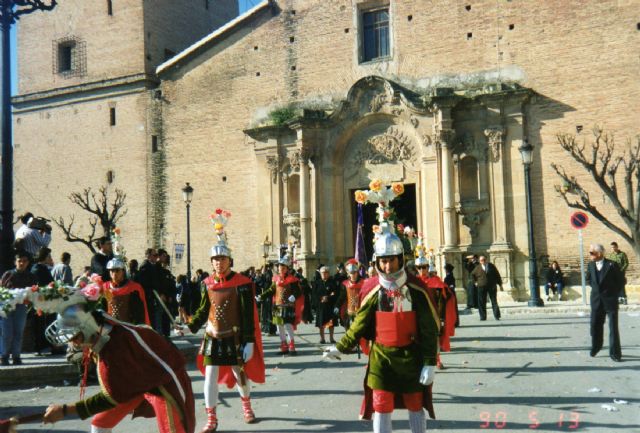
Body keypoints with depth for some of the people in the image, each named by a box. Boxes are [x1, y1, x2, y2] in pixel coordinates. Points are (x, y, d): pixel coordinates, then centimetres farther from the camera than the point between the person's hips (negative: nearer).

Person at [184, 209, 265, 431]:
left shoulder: (242, 283, -12)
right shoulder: (207, 284, 1)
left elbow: (248, 315, -12)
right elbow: (204, 310, 10)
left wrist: (249, 342, -14)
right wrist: (190, 326, -4)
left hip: (234, 338, -2)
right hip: (212, 337, 3)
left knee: (239, 373, 14)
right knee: (210, 377, -2)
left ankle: (246, 406, 42)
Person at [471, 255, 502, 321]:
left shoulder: (492, 266, 3)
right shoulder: (478, 268, 2)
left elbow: (497, 275, 7)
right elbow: (472, 274, 21)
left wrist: (500, 285, 6)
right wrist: (476, 281, 14)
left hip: (492, 286, 0)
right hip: (481, 287, 0)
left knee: (494, 301, 1)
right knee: (481, 302, -2)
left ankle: (497, 316, 6)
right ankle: (483, 317, 5)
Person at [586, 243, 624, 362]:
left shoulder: (612, 265, -12)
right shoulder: (590, 265, 3)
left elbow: (621, 280, -3)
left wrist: (614, 292, -2)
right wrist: (596, 288, 11)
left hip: (610, 300, -4)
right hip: (596, 300, 4)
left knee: (613, 327, 0)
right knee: (595, 325, 10)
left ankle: (615, 353, 7)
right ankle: (595, 347, 31)